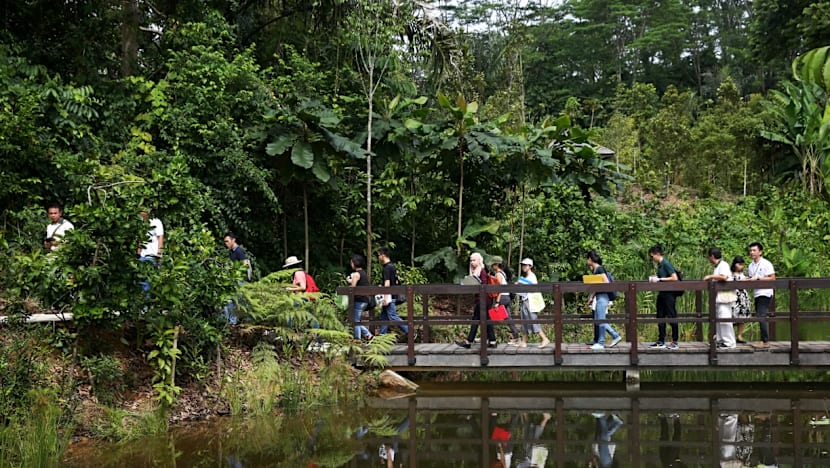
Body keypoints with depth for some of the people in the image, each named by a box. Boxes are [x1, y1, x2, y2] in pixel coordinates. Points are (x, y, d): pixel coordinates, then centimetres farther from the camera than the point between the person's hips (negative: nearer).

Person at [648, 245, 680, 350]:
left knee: (672, 316, -3)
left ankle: (675, 342, 3)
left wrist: (659, 279, -17)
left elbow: (674, 278, -19)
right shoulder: (660, 265, 13)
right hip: (662, 294, 10)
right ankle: (661, 341, 17)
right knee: (660, 317, 11)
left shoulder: (666, 264, -13)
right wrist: (654, 277, 8)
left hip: (669, 293, -10)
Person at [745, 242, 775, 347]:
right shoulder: (751, 266, 14)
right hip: (757, 294, 8)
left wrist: (758, 278, -18)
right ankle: (763, 340, 16)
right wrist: (747, 280, 0)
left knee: (761, 316, -14)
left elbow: (772, 278, -13)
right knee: (759, 316, 10)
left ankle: (765, 341, -11)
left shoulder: (766, 264, -8)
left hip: (765, 293, -8)